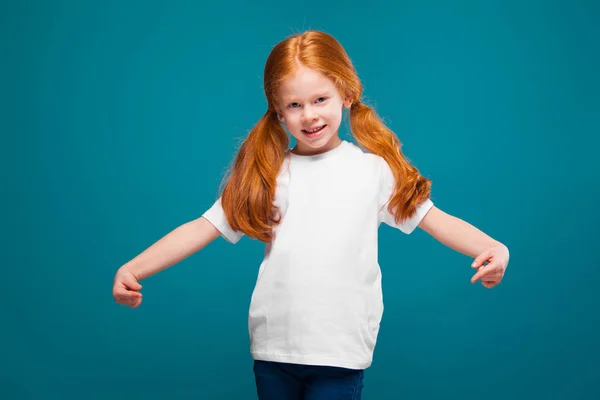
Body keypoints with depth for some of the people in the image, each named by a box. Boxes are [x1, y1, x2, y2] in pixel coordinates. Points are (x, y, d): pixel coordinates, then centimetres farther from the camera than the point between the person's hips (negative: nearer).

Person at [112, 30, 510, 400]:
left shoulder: (373, 168, 3)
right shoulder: (266, 173, 6)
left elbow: (433, 218, 1)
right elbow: (205, 227, 2)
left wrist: (492, 247, -17)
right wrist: (133, 269, -8)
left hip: (341, 353, -2)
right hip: (272, 349, 2)